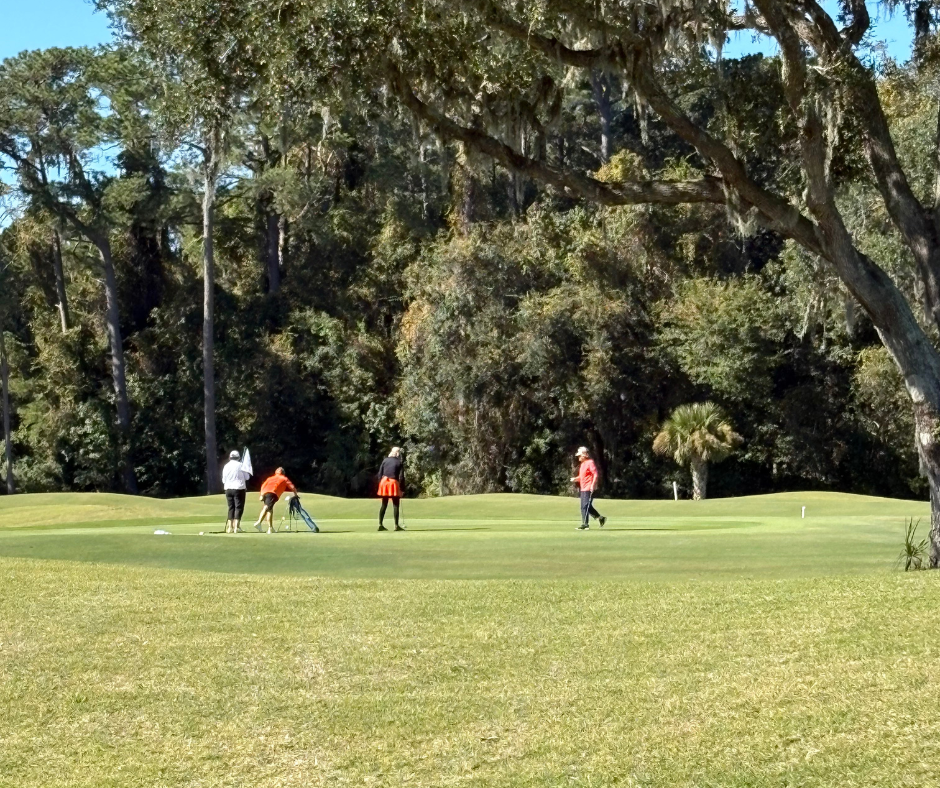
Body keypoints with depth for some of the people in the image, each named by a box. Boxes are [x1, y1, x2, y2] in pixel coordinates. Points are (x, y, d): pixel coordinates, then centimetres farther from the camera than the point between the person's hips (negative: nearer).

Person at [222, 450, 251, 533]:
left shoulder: (226, 466, 6)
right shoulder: (240, 465, -6)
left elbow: (224, 480, 10)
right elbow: (247, 477, -2)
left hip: (228, 489, 5)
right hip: (239, 489, -5)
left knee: (231, 508, 12)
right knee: (239, 508, -2)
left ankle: (229, 527, 7)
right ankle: (236, 527, -12)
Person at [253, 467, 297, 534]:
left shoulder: (270, 478, 36)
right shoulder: (284, 479, 27)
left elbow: (263, 486, 21)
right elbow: (292, 487, 18)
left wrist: (262, 495, 14)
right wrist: (296, 495, 31)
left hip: (265, 492, 5)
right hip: (273, 493, -5)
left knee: (270, 509, 21)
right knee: (267, 508, -22)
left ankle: (270, 528, 21)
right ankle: (259, 522, -43)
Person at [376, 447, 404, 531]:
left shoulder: (385, 460, 8)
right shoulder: (399, 463, -2)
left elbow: (380, 473, 5)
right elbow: (401, 477, -5)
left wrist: (380, 484, 12)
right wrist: (401, 488, 1)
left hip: (384, 482, 4)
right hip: (394, 483, -4)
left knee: (384, 505, 11)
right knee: (396, 505, 3)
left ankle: (380, 524, 8)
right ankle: (396, 525, 1)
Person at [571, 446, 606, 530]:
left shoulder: (590, 463, -12)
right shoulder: (583, 464, 17)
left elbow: (595, 474, -18)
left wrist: (593, 485, -25)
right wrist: (575, 479, 7)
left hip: (589, 489, -11)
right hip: (583, 489, 11)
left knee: (586, 506, -10)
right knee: (583, 506, 14)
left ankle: (585, 524, -6)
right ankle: (600, 518, 21)